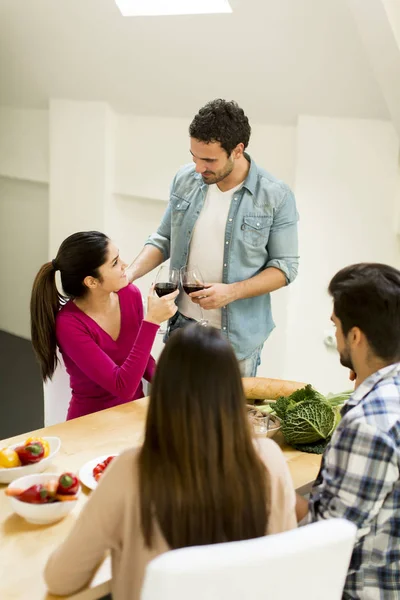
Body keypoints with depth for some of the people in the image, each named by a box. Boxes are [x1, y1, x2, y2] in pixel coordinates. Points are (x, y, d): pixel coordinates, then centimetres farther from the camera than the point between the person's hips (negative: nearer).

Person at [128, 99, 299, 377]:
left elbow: (285, 266, -8)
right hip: (183, 324, 3)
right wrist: (131, 273, -7)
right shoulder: (185, 180, -1)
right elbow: (163, 239, 10)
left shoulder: (276, 196, -12)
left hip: (237, 336, -3)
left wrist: (231, 292, -21)